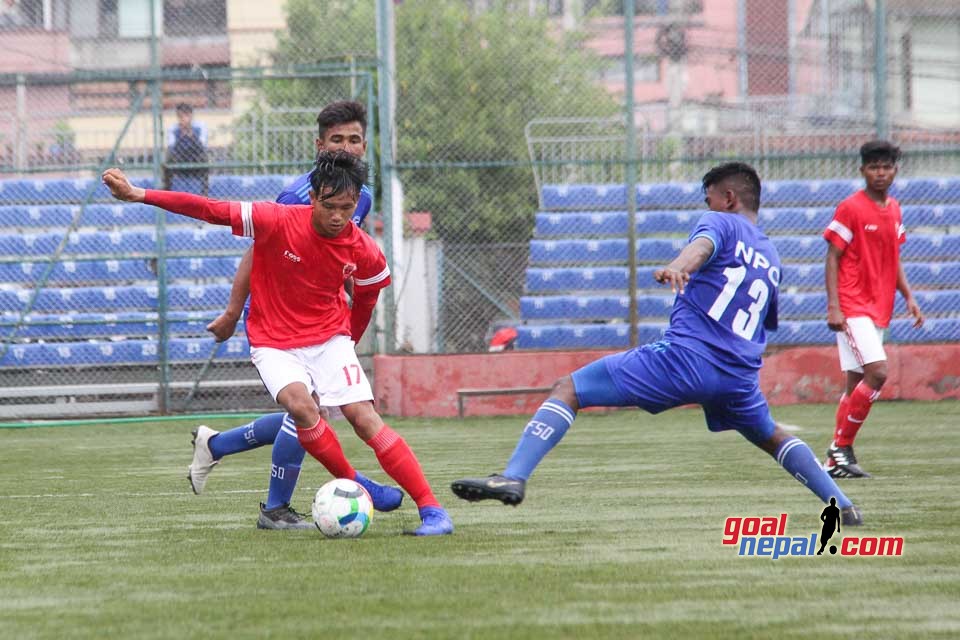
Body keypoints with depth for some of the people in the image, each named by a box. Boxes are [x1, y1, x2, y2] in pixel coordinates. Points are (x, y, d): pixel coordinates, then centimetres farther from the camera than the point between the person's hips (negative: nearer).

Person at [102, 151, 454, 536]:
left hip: (329, 338, 1)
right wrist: (139, 196, -22)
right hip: (273, 343, -1)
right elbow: (210, 211, -18)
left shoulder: (364, 252, -11)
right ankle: (353, 485, -10)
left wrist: (347, 344, 24)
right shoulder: (279, 222, -20)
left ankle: (431, 509, -12)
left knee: (364, 417, -14)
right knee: (301, 404, -29)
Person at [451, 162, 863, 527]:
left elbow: (703, 244, -20)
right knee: (772, 437, 35)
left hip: (686, 356, -7)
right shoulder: (771, 260, 26)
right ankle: (843, 506, 28)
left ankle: (514, 477, -22)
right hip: (740, 374, 7)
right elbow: (767, 323, 36)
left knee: (568, 389, -5)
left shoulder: (722, 223, 6)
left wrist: (678, 266, -41)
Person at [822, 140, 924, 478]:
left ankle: (836, 459, 13)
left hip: (880, 308, 8)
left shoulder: (894, 209, 13)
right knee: (877, 372, -20)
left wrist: (908, 297, 12)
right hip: (853, 307, -8)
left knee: (857, 383, 8)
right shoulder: (850, 208, -9)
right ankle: (841, 447, -10)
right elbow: (833, 258, -10)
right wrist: (834, 307, -16)